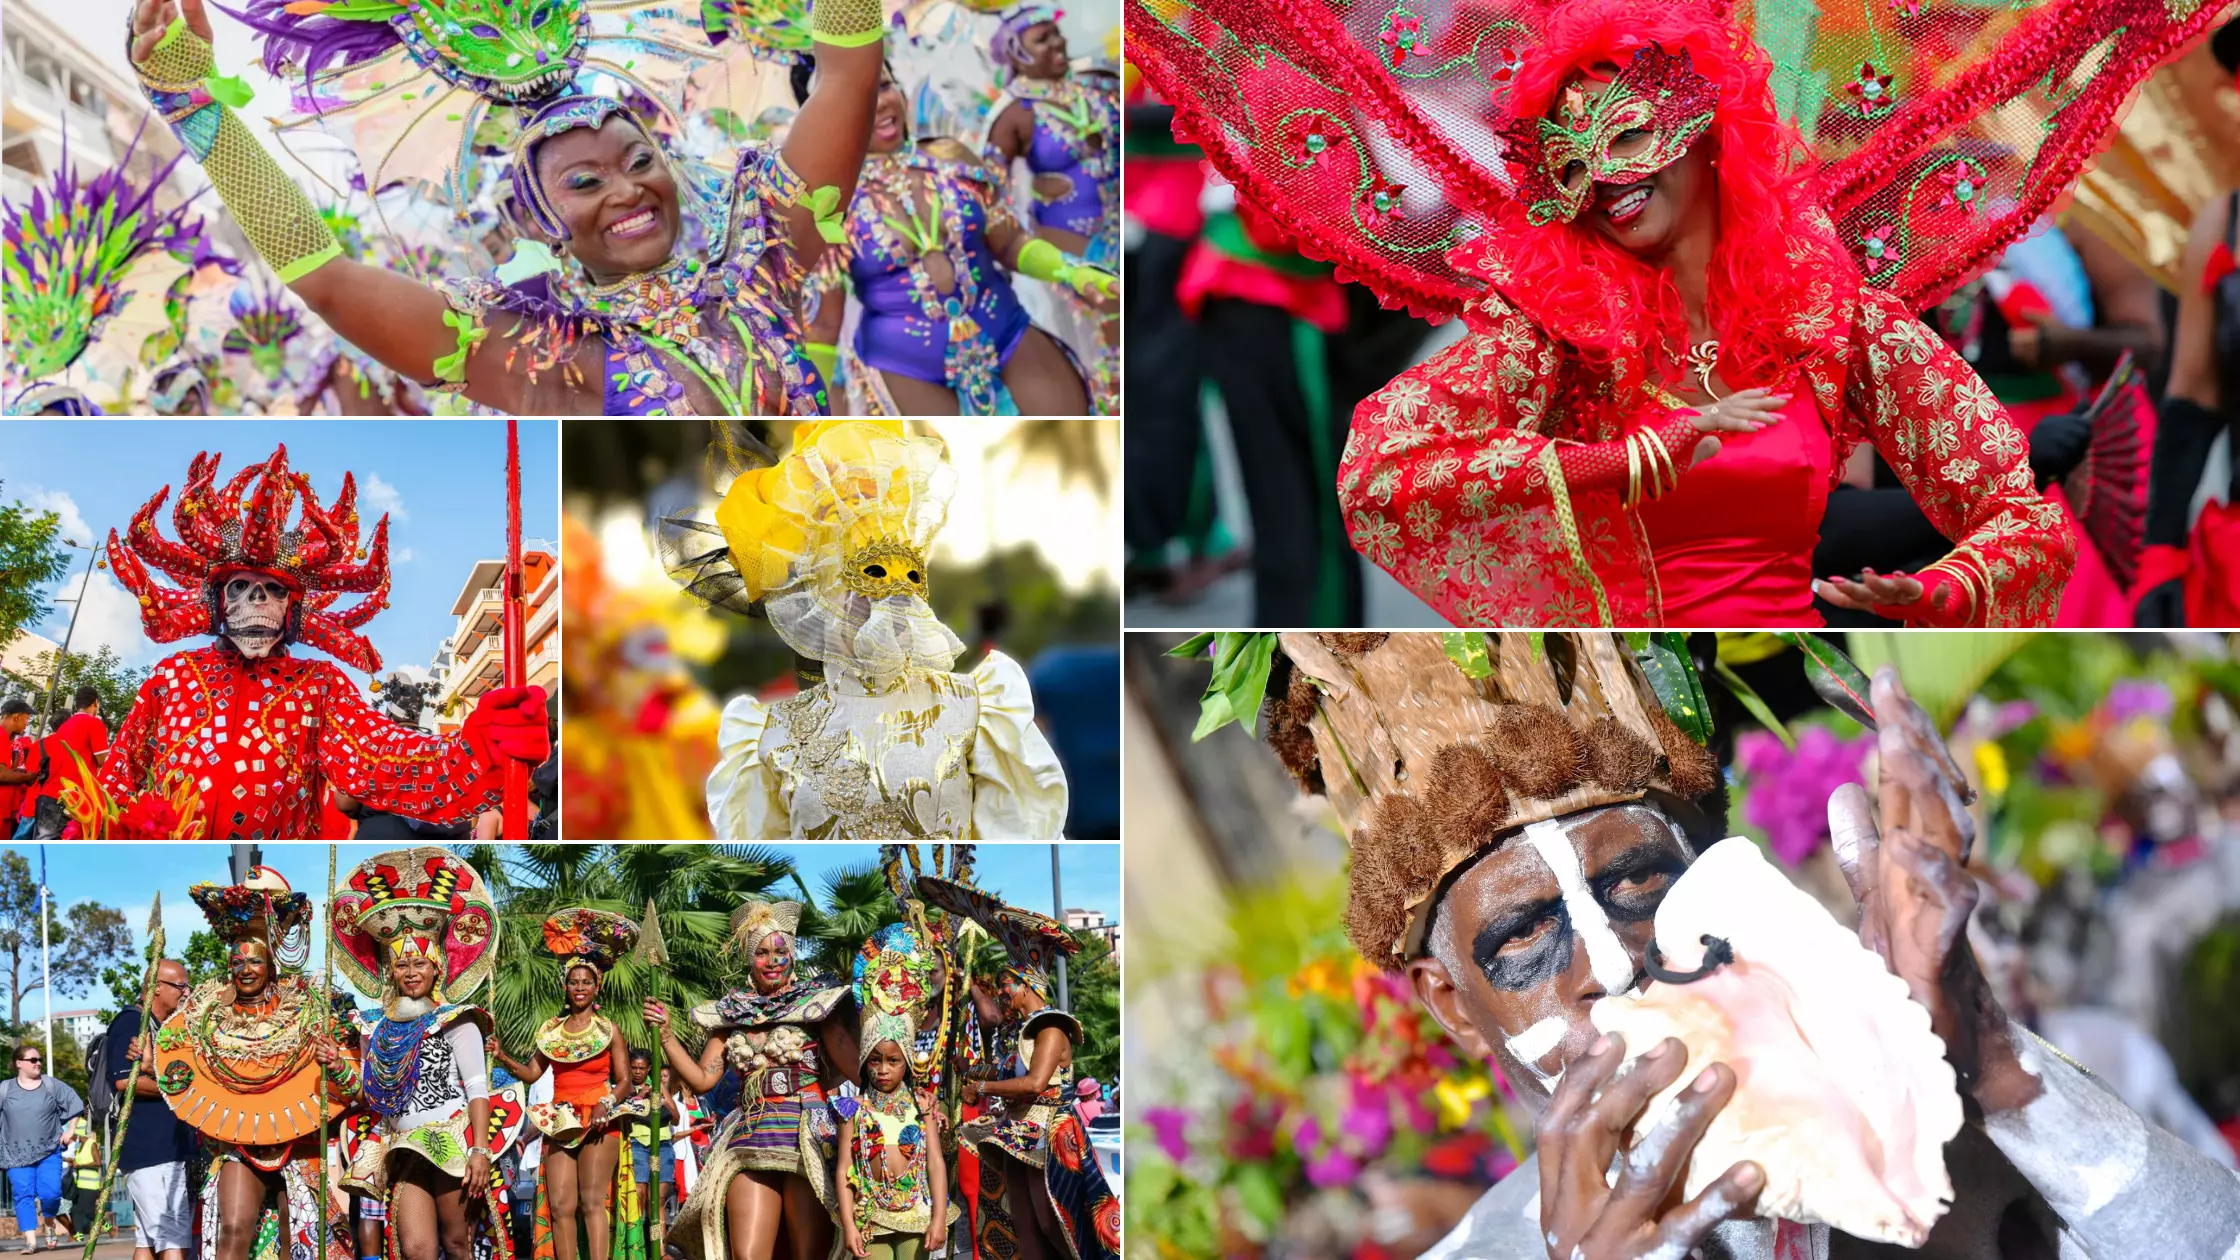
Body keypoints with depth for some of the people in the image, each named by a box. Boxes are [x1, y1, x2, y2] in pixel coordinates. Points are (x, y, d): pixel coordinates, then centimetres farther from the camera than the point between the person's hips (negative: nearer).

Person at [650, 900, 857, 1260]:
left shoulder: (814, 1002, 3)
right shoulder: (732, 1013, 16)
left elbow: (855, 1066, -5)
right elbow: (702, 1079, 14)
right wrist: (665, 1034, 7)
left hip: (806, 1140, -3)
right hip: (750, 1144, 3)